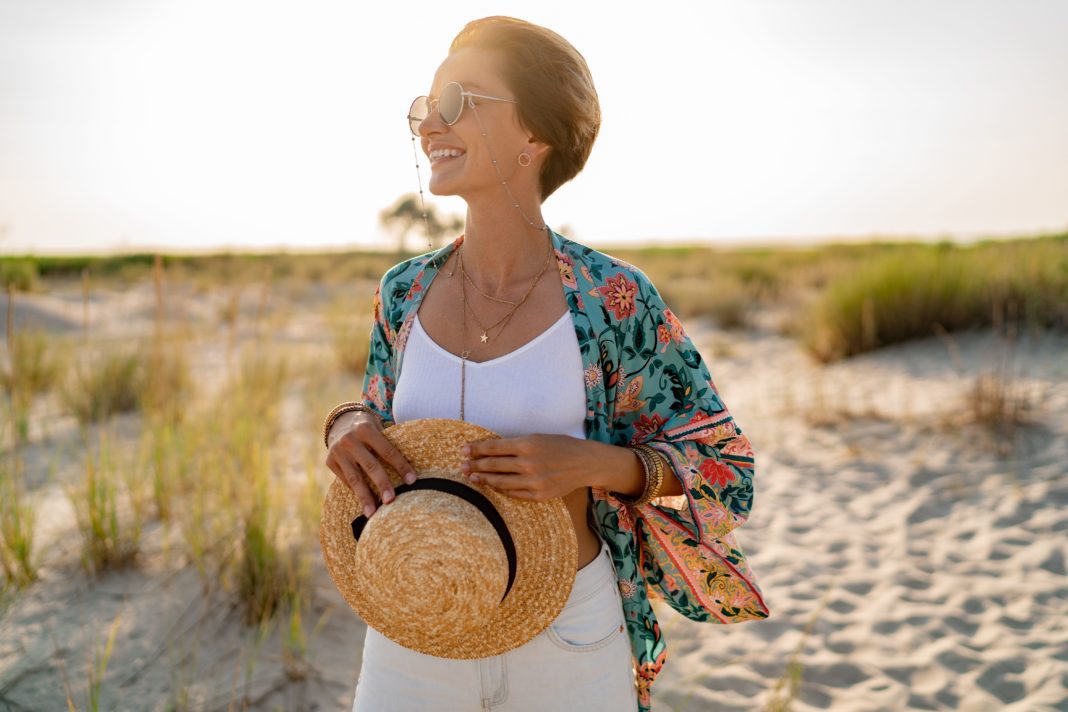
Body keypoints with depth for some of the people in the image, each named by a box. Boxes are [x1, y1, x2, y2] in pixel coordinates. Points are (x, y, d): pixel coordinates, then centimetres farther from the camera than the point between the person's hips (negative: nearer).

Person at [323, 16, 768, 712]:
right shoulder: (404, 290, -3)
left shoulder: (616, 299, -15)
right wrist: (350, 428, -12)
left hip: (569, 637, -2)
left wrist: (595, 463, -25)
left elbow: (724, 467, -8)